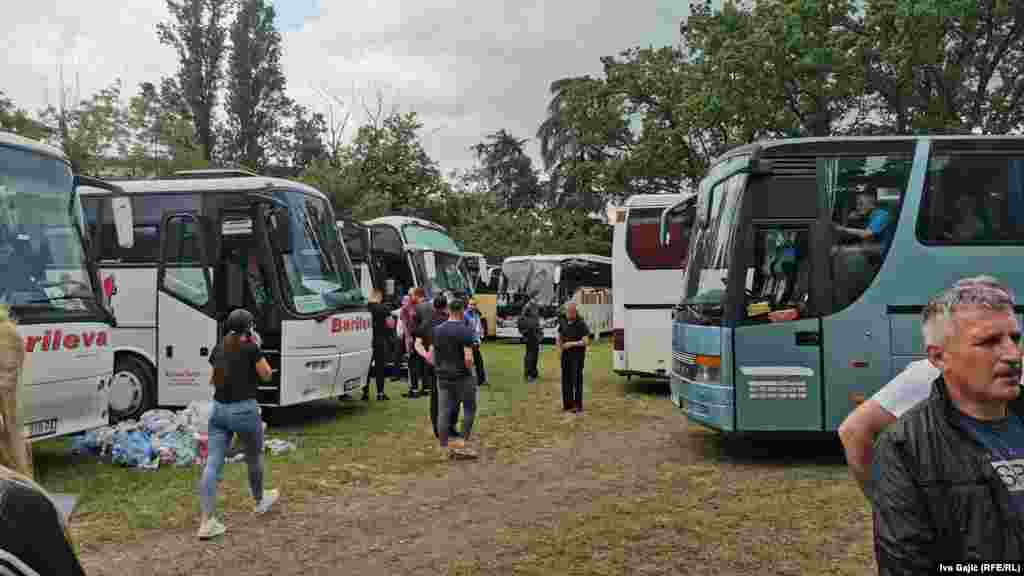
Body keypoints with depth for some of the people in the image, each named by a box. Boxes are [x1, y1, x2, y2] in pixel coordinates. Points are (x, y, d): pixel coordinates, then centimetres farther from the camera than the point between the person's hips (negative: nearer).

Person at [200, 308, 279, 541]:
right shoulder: (251, 348, -10)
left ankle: (206, 522, -4)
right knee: (254, 458, 19)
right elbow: (267, 375, 1)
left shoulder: (218, 349, 8)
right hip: (244, 409, -5)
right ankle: (260, 500, 41)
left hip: (218, 409, 5)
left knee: (212, 464, -1)